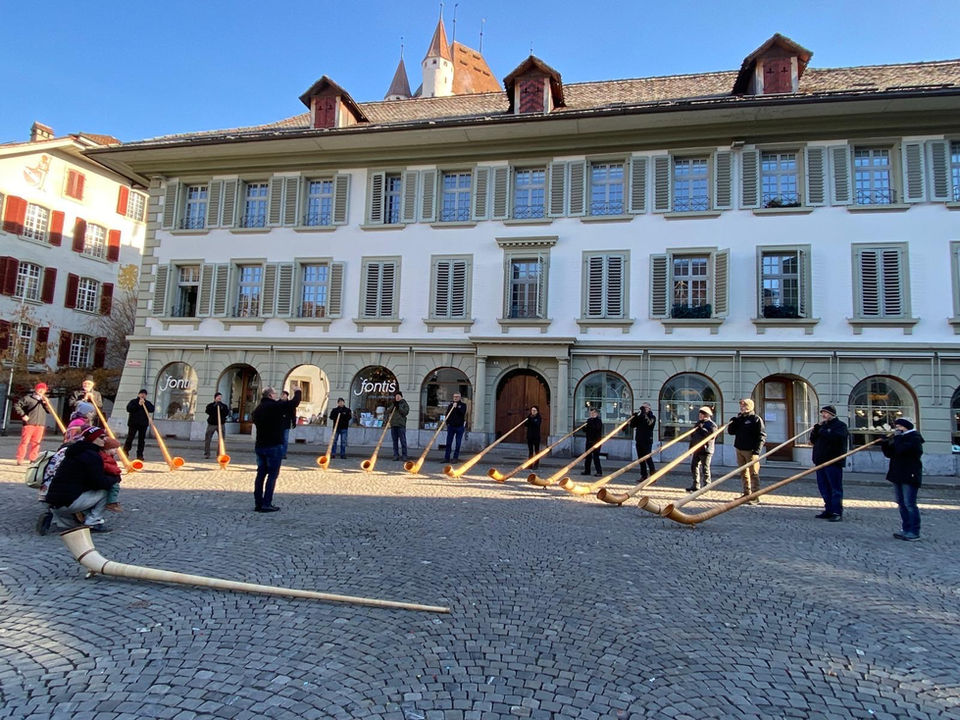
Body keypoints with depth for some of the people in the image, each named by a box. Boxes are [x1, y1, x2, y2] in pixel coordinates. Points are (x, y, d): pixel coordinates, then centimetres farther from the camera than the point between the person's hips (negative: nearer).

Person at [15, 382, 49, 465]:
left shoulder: (44, 400, 14)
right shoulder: (28, 398, 0)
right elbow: (17, 406, 0)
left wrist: (46, 404, -8)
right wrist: (23, 415, -8)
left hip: (40, 425, 4)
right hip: (29, 424, -4)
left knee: (36, 443, 6)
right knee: (25, 441, -3)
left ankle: (33, 459, 13)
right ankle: (20, 460, 3)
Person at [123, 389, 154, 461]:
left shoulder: (147, 403, 12)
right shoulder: (133, 401, 5)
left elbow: (152, 409, -5)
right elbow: (128, 409, -11)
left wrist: (145, 403, -13)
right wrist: (138, 404, -18)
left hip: (143, 424, 2)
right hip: (133, 423, -2)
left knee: (141, 439, 1)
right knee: (130, 437, -1)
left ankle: (140, 455, 5)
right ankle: (125, 450, 20)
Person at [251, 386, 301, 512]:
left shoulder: (258, 409, 12)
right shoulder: (275, 406, -13)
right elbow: (294, 403, -14)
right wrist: (297, 392, 7)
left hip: (260, 445, 8)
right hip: (274, 446, -7)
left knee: (261, 474, 10)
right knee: (272, 475, -3)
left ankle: (258, 503, 13)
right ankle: (267, 504, -4)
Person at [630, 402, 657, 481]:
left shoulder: (652, 417, 0)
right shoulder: (640, 417, 15)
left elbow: (650, 423, -21)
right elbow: (632, 425, 10)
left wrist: (644, 415, -21)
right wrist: (634, 417, -4)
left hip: (647, 441, -6)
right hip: (639, 440, 6)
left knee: (648, 458, -10)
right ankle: (643, 475, 13)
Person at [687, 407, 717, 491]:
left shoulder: (712, 424, -6)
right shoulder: (698, 423, 19)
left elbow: (711, 435, -22)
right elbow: (692, 435, 23)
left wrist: (702, 429, -21)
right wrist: (691, 446, 15)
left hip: (706, 450, -8)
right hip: (697, 449, 8)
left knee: (705, 468, -4)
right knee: (694, 467, 9)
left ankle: (706, 487, 4)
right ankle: (695, 486, 18)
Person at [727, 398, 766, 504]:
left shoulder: (756, 419, -5)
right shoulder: (739, 419, 14)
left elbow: (762, 435, -10)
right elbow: (730, 431, 12)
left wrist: (757, 450, -17)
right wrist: (732, 421, -4)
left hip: (751, 451, -7)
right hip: (739, 450, 7)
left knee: (753, 473, -5)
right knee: (743, 473, 12)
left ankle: (755, 497, -3)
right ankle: (746, 494, 20)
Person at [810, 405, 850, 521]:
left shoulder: (840, 425, -2)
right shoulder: (823, 426, 20)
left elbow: (837, 437, -23)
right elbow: (813, 439, 12)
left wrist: (822, 432, -10)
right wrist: (817, 426, -1)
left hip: (833, 462, -8)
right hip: (820, 461, 8)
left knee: (835, 488, -6)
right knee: (824, 488, 11)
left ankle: (837, 513, -4)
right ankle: (828, 510, 18)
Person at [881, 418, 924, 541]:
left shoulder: (914, 438, -9)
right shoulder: (897, 438, 17)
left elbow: (901, 449, -25)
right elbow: (889, 453, 17)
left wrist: (897, 437, -12)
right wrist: (884, 444, 2)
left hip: (910, 476, -9)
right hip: (898, 475, 9)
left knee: (909, 504, -8)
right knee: (901, 503, 10)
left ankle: (914, 532, -4)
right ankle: (905, 529, 15)